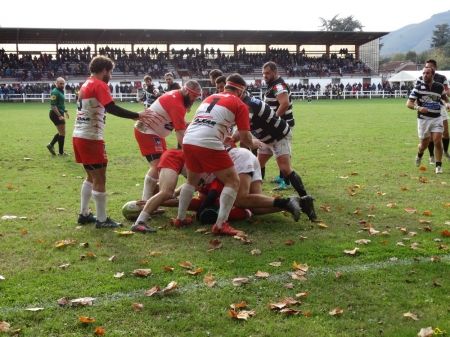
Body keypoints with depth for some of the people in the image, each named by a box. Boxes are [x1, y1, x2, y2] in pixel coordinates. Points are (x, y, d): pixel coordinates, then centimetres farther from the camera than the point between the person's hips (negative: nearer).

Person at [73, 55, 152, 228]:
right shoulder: (99, 85, -12)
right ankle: (102, 220, 3)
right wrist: (137, 115, -19)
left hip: (79, 136, 9)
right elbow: (112, 109, -24)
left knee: (92, 176, 19)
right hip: (91, 138, -9)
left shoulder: (86, 85, 17)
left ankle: (84, 214, 24)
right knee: (100, 179, -2)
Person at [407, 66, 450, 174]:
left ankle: (438, 166, 0)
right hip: (423, 119, -1)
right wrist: (418, 107, -28)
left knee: (438, 142, -12)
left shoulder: (439, 86, 2)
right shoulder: (418, 88, -6)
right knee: (424, 144, 9)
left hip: (436, 118, 1)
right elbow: (409, 103, -9)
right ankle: (419, 155, 44)